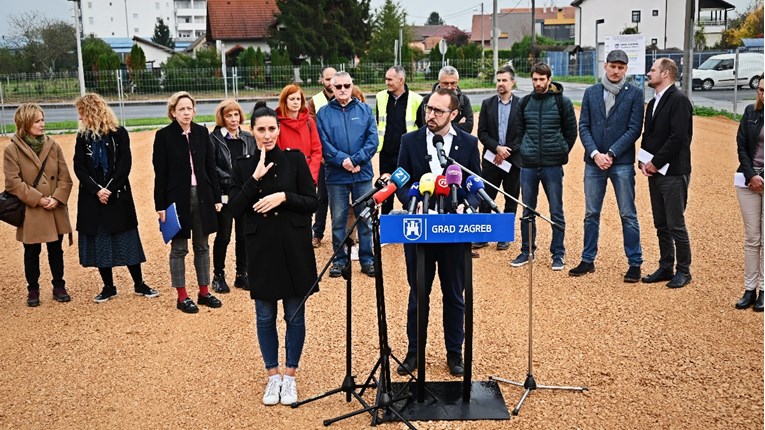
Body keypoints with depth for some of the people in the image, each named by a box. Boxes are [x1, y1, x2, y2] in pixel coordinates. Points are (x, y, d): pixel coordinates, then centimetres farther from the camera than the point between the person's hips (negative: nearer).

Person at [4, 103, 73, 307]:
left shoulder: (53, 146, 2)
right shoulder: (12, 150, -7)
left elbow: (65, 177, 2)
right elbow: (13, 183, -11)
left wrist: (57, 198, -13)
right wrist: (37, 199, -16)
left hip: (56, 211, 3)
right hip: (30, 212, -3)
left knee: (56, 250, 13)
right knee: (32, 253, 9)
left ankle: (59, 286, 26)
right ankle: (33, 290, 23)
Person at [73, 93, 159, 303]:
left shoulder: (119, 134, -4)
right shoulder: (83, 136, 5)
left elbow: (125, 165, -9)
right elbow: (79, 168, -1)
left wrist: (109, 189, -17)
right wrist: (97, 190, -14)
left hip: (118, 196, -3)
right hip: (92, 198, 3)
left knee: (127, 241, 2)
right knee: (99, 243, 6)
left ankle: (139, 284, 14)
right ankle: (108, 287, 18)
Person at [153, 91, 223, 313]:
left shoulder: (202, 133, 4)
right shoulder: (164, 136, -5)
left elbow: (210, 167, 7)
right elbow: (160, 174, -5)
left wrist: (216, 197, 5)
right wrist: (160, 205, -8)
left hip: (202, 196, 3)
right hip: (177, 197, -3)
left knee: (202, 246, 11)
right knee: (179, 248, 5)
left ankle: (204, 292, 22)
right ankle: (182, 296, 14)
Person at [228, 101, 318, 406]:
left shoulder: (295, 159, 0)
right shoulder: (243, 165, 3)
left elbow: (312, 202, -2)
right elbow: (235, 209, -5)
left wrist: (283, 196, -17)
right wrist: (255, 179, -15)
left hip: (294, 249, -1)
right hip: (261, 250, 1)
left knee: (295, 315, 6)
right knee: (265, 316, 8)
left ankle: (290, 376, 21)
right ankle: (272, 376, 24)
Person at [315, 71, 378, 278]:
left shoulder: (365, 110, 5)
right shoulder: (324, 113, 4)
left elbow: (372, 141, -3)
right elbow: (323, 144, -5)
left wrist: (355, 160, -15)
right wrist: (343, 160, -18)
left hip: (363, 174, 1)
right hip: (336, 175, 0)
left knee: (366, 218, 6)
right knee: (338, 220, 6)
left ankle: (367, 259, 17)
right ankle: (339, 259, 17)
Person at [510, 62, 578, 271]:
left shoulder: (562, 102, -1)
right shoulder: (525, 102, 8)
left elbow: (571, 132, 5)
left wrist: (561, 152, 2)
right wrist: (523, 150, 7)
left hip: (553, 166, -3)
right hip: (528, 165, 3)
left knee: (556, 212, 2)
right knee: (527, 211, 9)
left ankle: (558, 254, 12)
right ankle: (527, 251, 21)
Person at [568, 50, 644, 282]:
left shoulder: (634, 93, 0)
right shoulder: (591, 92, 9)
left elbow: (634, 129, -5)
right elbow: (583, 126, 5)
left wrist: (611, 154, -13)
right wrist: (595, 154, -9)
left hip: (622, 163, -3)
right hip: (594, 162, 3)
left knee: (628, 215, 1)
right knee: (591, 214, 10)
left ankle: (635, 263, 10)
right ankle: (588, 261, 20)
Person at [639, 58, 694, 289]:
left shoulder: (679, 100, -11)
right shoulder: (653, 103, 16)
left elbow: (678, 137, -19)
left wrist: (656, 162, -15)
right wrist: (644, 162, 2)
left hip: (673, 173, -8)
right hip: (655, 173, 8)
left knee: (676, 225, -2)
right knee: (661, 225, 13)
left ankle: (683, 271, 10)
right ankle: (665, 267, 23)